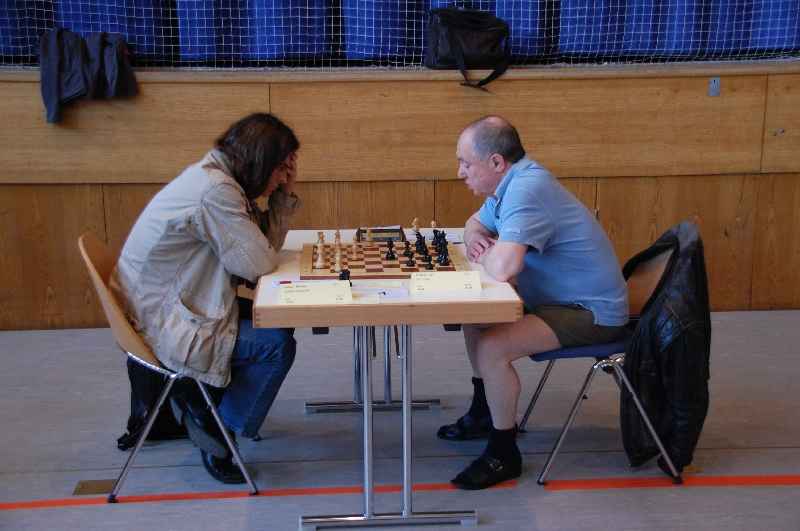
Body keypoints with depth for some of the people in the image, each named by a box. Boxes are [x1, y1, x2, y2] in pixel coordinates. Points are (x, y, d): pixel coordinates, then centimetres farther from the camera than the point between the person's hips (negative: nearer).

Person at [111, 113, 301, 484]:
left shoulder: (215, 176, 6)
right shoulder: (216, 192, -26)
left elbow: (263, 244, 7)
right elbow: (260, 263, -22)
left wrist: (284, 195, -4)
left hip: (166, 308, 10)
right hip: (162, 326, -10)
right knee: (277, 344, -14)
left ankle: (198, 403, 16)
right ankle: (220, 431, 5)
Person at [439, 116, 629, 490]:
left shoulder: (526, 189, -27)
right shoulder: (511, 182, 5)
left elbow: (502, 269, -39)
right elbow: (476, 223, 24)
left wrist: (485, 254, -14)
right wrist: (474, 238, -1)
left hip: (591, 312, -11)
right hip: (557, 298, 11)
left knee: (490, 348, -25)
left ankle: (504, 453, -5)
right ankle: (483, 413, 32)